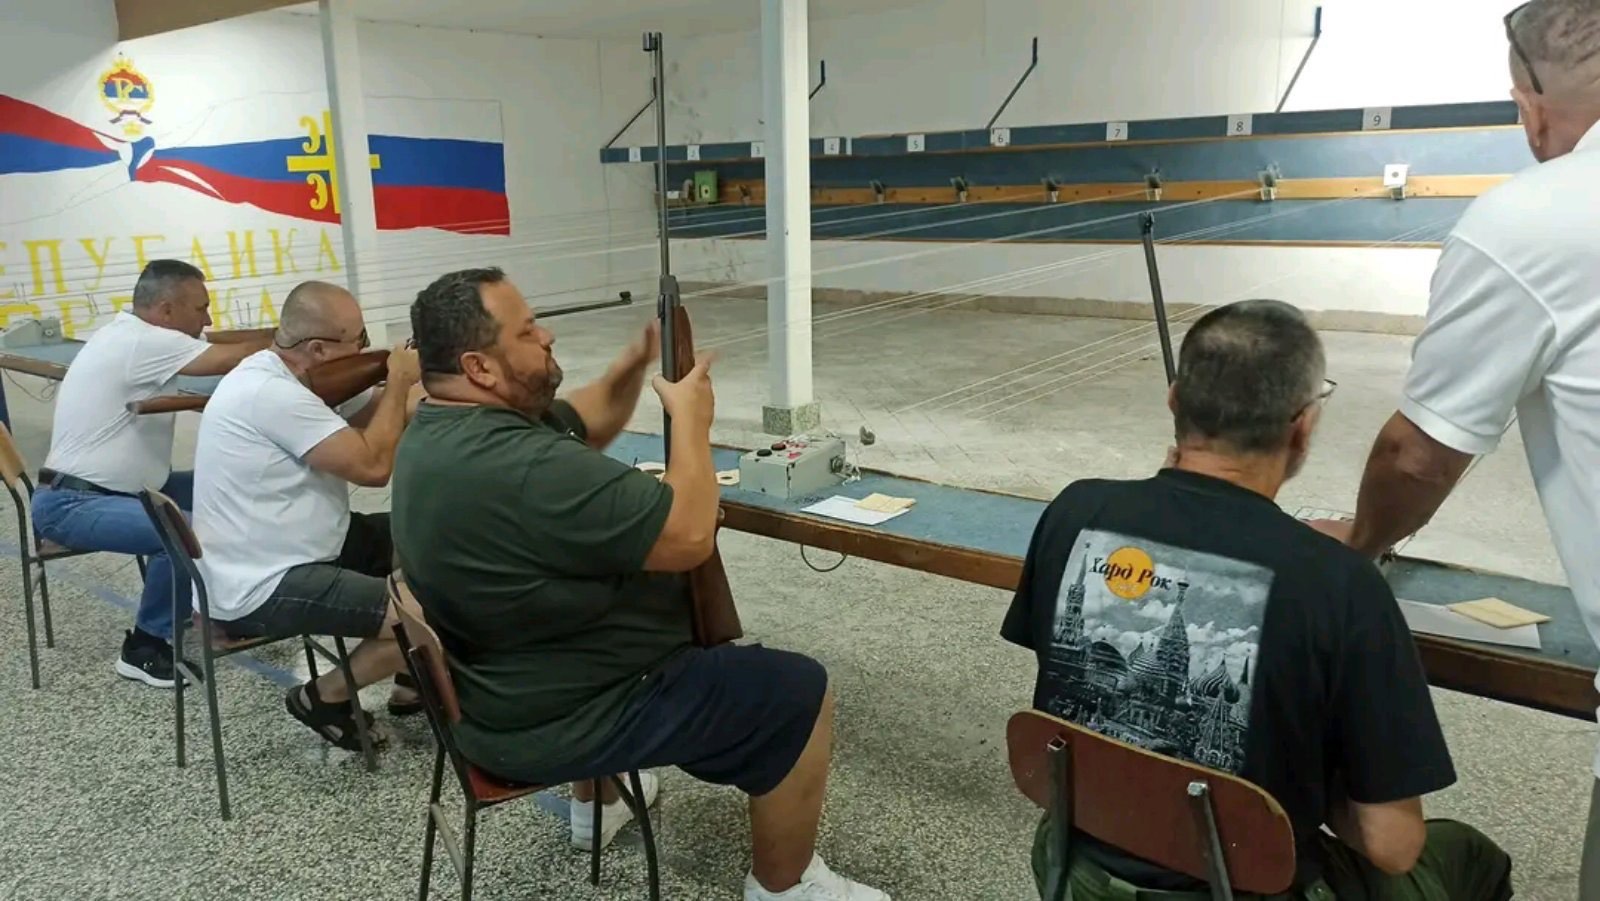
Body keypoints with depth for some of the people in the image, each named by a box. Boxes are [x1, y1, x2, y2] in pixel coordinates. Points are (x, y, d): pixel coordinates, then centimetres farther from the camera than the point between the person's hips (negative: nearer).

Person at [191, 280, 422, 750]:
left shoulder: (282, 374, 6)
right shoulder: (272, 393, -25)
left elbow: (359, 427, 11)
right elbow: (373, 465, -25)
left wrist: (401, 383, -8)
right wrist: (399, 382, -13)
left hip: (298, 550, 11)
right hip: (264, 588, -11)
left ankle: (415, 679, 20)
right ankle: (324, 698, 4)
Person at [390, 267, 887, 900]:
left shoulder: (443, 427, 0)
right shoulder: (522, 468, -34)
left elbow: (587, 424, 13)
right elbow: (689, 537, -29)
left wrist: (640, 358, -3)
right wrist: (690, 417, -15)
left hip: (498, 684, 10)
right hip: (552, 719, -10)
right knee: (798, 694, -5)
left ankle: (597, 804, 48)